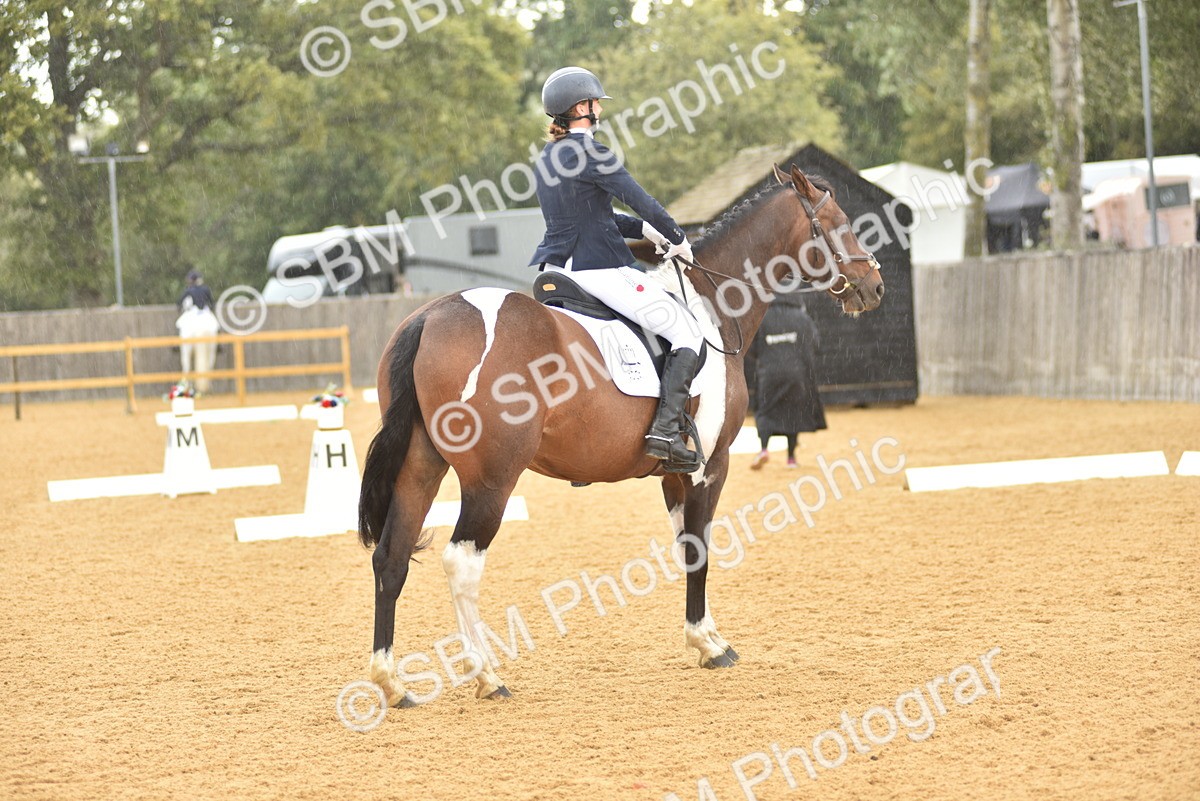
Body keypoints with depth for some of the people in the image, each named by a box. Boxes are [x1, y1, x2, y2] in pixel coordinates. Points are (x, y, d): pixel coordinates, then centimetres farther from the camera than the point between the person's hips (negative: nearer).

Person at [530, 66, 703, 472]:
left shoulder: (546, 159, 14)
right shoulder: (591, 153, -14)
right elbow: (643, 202, -13)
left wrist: (644, 230, 16)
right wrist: (677, 239, 3)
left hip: (556, 267, 9)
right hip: (598, 268, -9)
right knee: (687, 333, -2)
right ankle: (665, 430, -14)